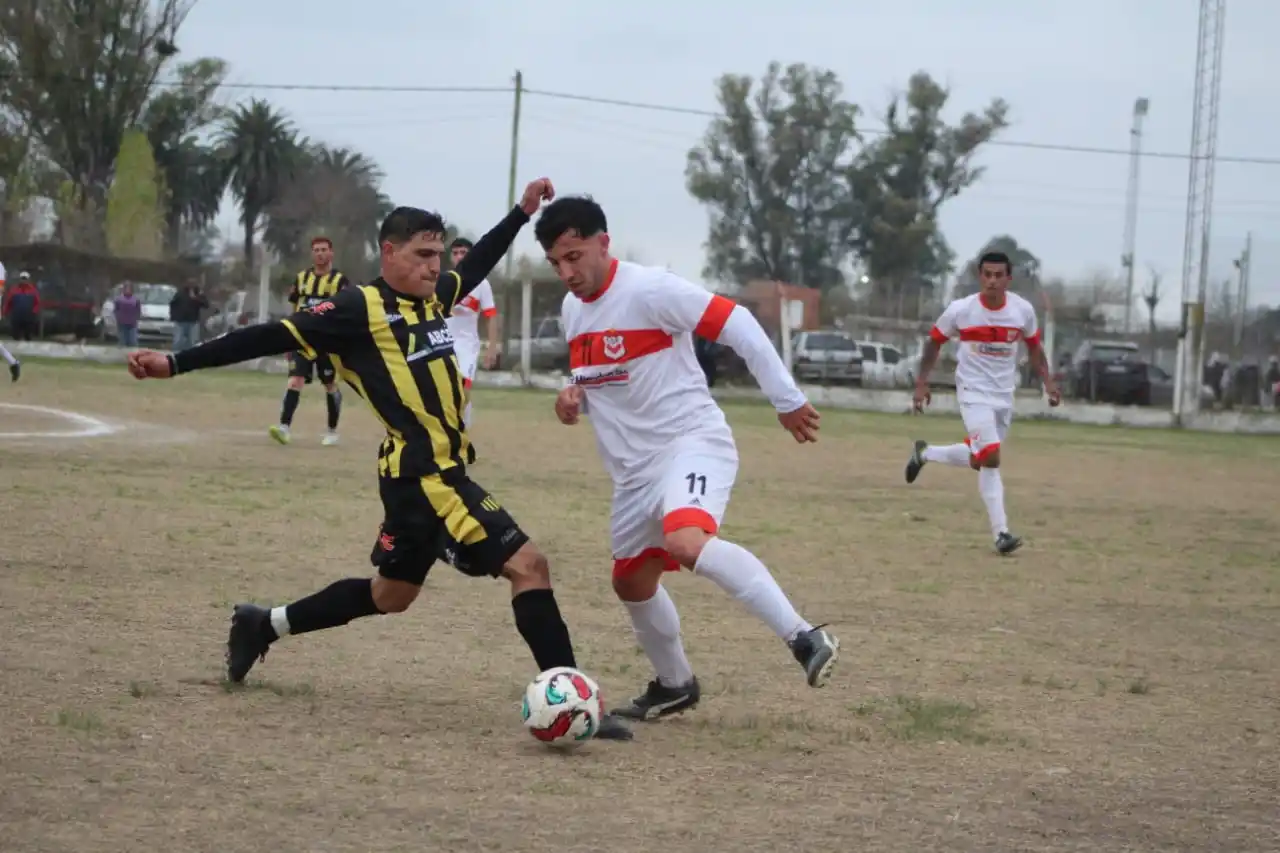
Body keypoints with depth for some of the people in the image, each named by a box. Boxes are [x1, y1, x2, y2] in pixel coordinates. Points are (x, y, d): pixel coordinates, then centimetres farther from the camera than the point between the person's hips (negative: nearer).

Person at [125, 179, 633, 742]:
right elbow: (275, 336, -13)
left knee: (390, 594, 24)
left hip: (435, 473, 10)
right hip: (424, 476, -10)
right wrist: (178, 364, -13)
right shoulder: (361, 309, -12)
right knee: (527, 565, -14)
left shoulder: (432, 297, 11)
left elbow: (475, 267, 32)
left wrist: (522, 213, 32)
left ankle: (264, 626, 36)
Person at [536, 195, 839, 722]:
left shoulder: (650, 289, -16)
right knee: (631, 582, 18)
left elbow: (738, 325, -15)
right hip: (634, 468, 9)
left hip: (691, 442, -9)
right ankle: (674, 685, 41)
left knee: (685, 541, -35)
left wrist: (787, 401, -12)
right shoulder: (572, 310, 9)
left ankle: (804, 638, -35)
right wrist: (574, 398, 1)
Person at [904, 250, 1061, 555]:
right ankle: (1001, 533, -13)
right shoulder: (960, 310, -14)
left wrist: (1048, 381, -3)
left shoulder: (1023, 310, -8)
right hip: (973, 392, -4)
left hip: (1004, 395, 4)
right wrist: (922, 383, -2)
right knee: (991, 458, -19)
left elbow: (1034, 347, 9)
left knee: (979, 460, 15)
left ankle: (925, 453, 40)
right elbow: (934, 342, 1)